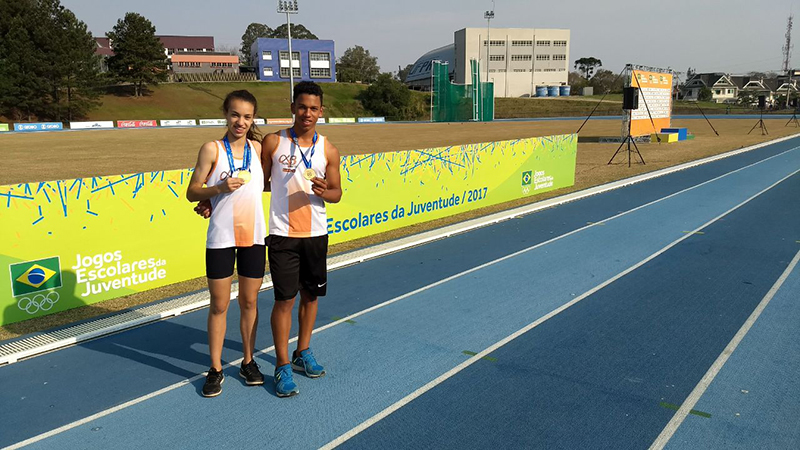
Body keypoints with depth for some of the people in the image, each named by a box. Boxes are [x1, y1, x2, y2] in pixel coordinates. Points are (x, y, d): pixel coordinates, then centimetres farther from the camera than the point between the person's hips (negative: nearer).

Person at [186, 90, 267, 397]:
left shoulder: (258, 148, 4)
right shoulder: (212, 149, -6)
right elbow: (192, 192, -5)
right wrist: (219, 188, -20)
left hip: (254, 236, 3)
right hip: (221, 238, -3)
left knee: (249, 302, 13)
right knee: (219, 305, 7)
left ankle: (248, 361, 28)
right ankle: (215, 369, 20)